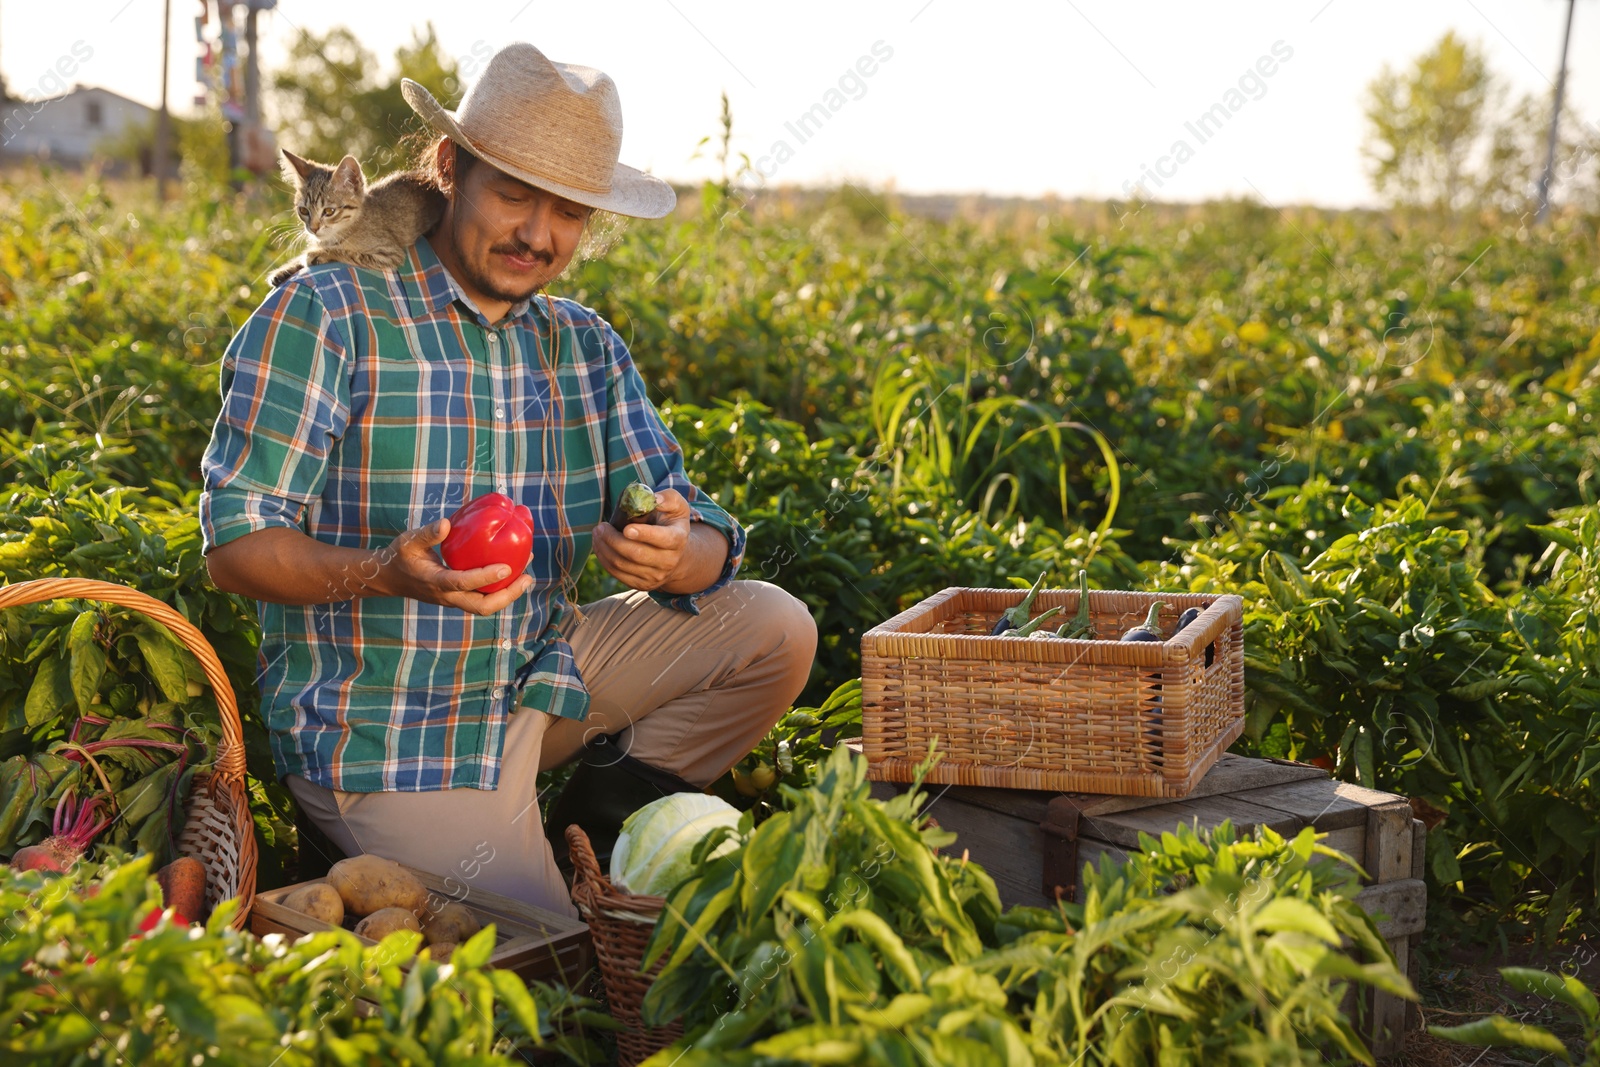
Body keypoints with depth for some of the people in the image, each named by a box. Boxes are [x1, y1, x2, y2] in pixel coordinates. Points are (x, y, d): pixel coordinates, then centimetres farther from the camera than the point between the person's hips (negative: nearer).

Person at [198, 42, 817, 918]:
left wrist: (681, 555, -26)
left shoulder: (587, 346, 6)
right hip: (385, 741, -6)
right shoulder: (320, 318, -13)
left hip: (541, 678, 6)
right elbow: (235, 545, -15)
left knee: (774, 626, -3)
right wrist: (385, 573, -35)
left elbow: (701, 534, 0)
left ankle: (605, 816, 9)